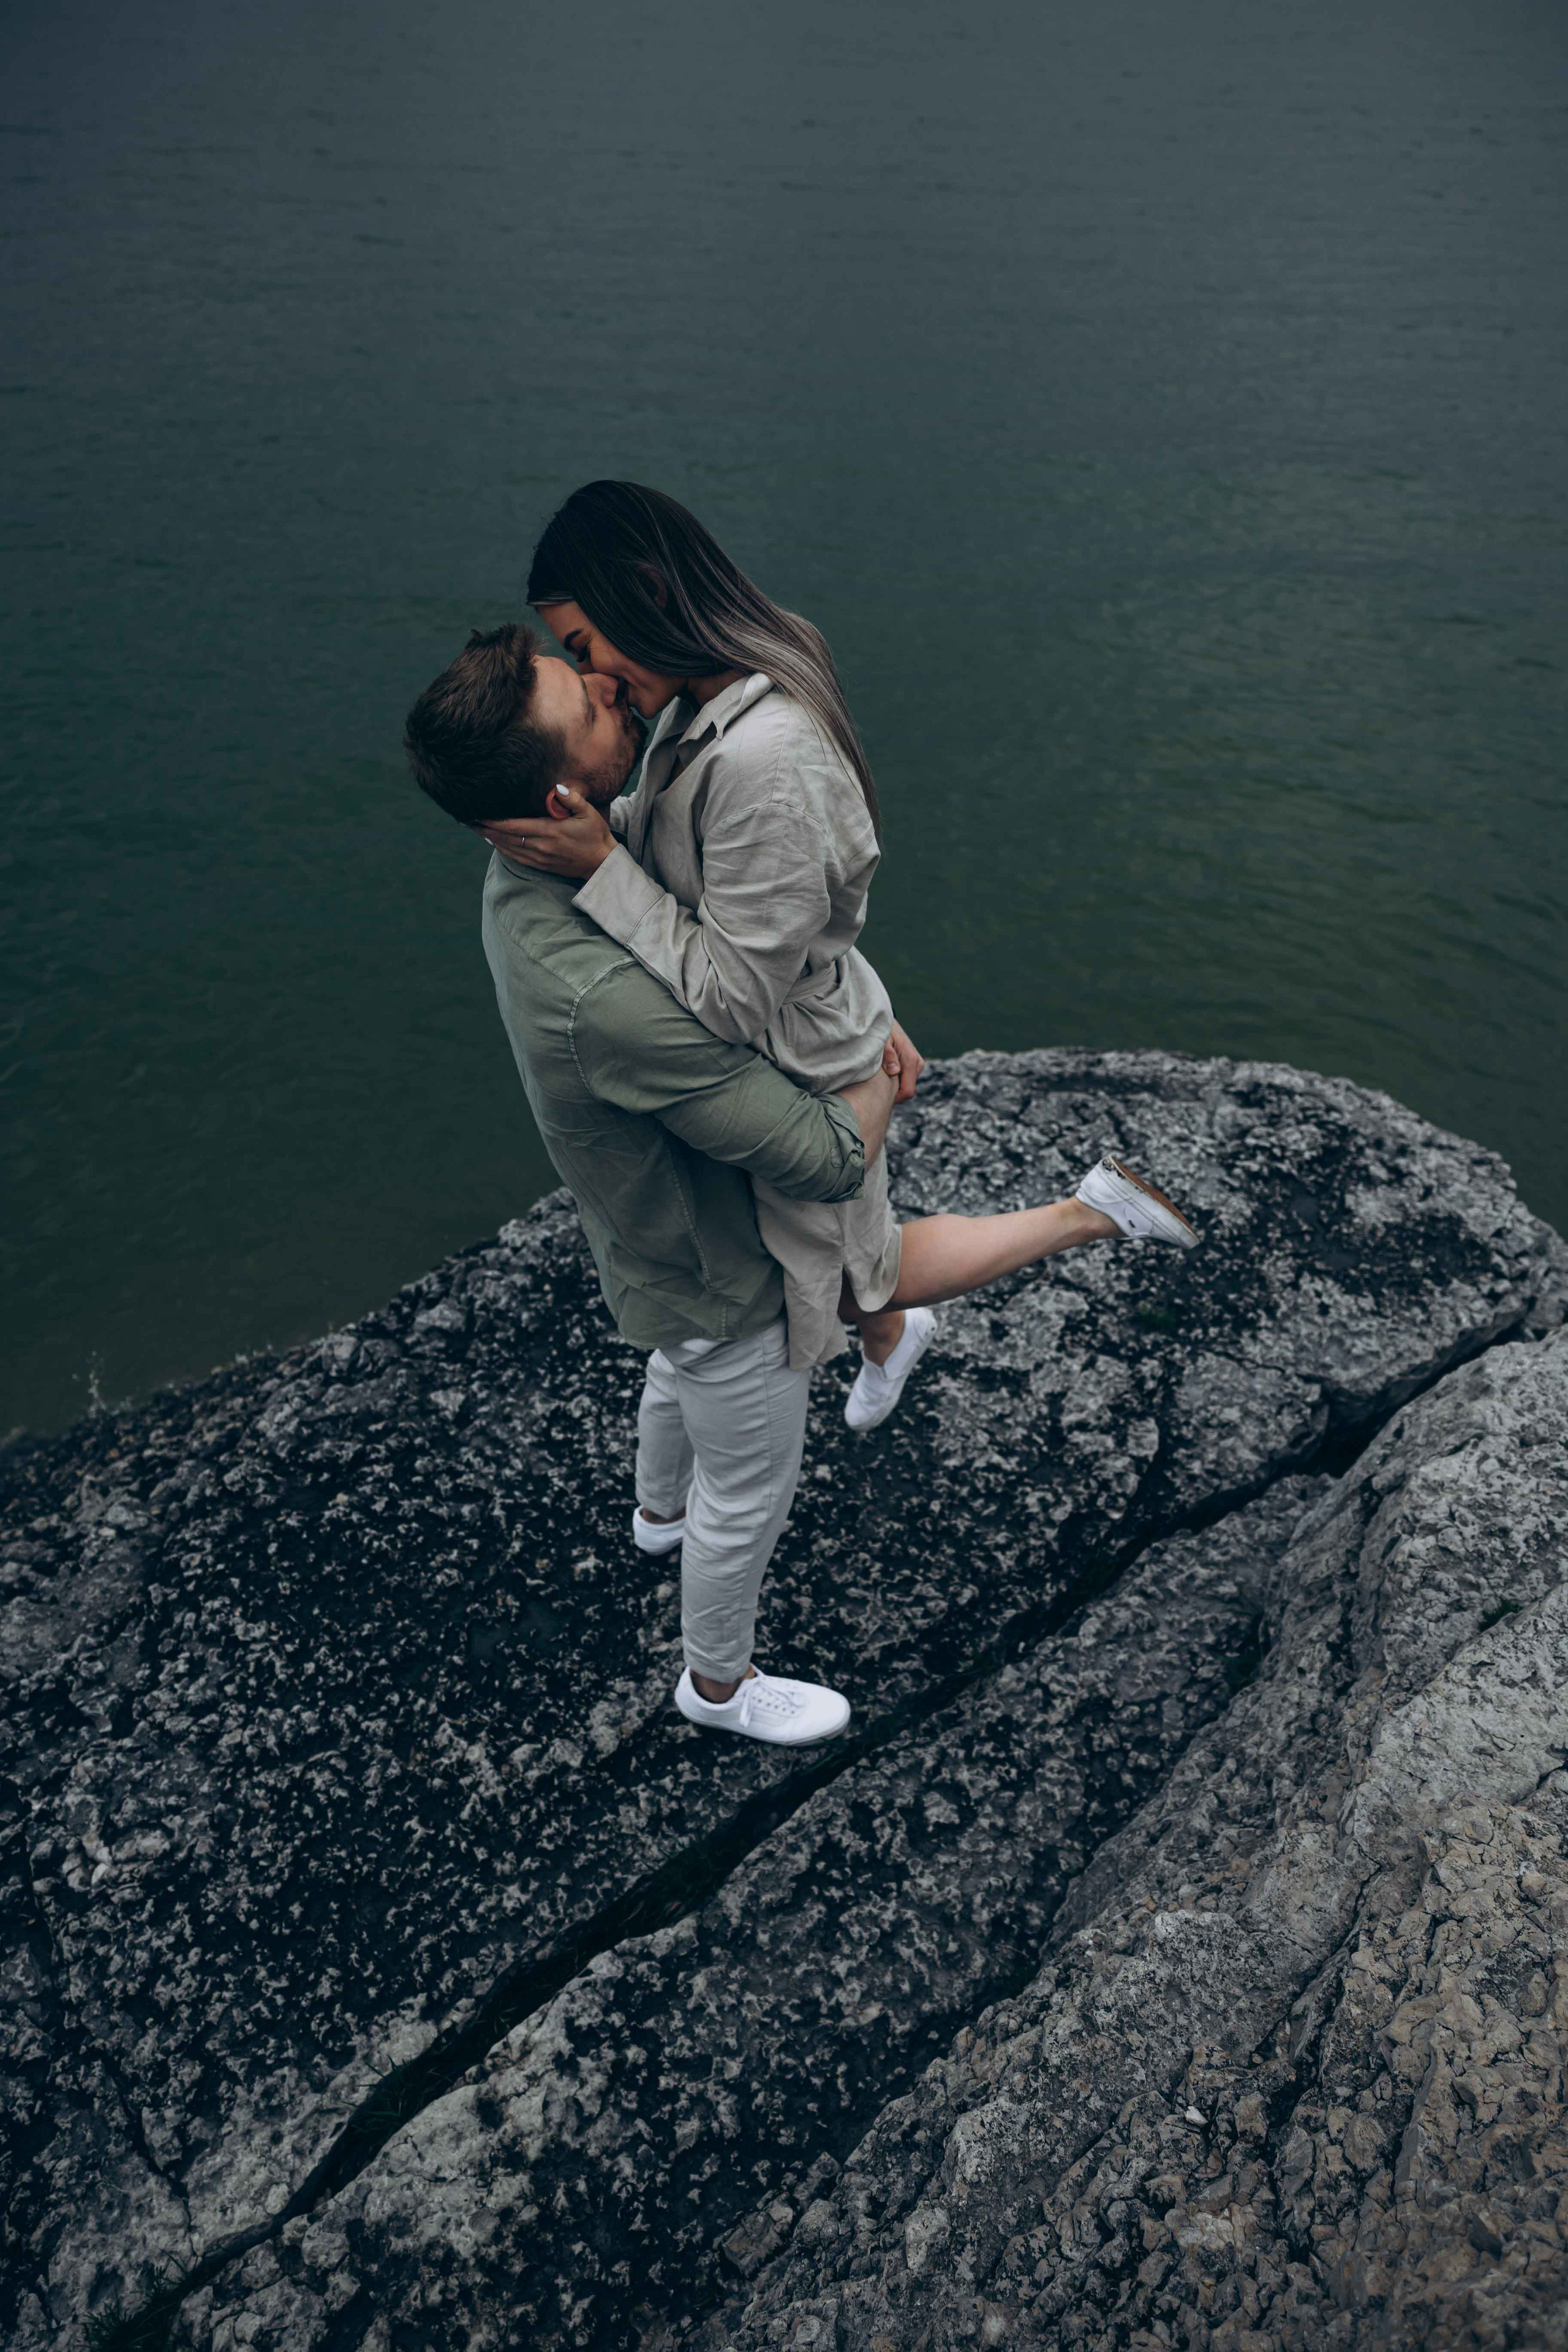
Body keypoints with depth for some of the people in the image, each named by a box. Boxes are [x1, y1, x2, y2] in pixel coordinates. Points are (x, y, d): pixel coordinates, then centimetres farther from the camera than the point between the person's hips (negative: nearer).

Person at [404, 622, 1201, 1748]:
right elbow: (832, 1161, -36)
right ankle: (720, 1681, 48)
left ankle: (661, 1506, 70)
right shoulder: (605, 998, -44)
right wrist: (882, 1078, -15)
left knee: (686, 1364, 37)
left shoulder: (533, 871, -15)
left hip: (668, 1232, 8)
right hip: (722, 1272, -8)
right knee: (751, 1488, 19)